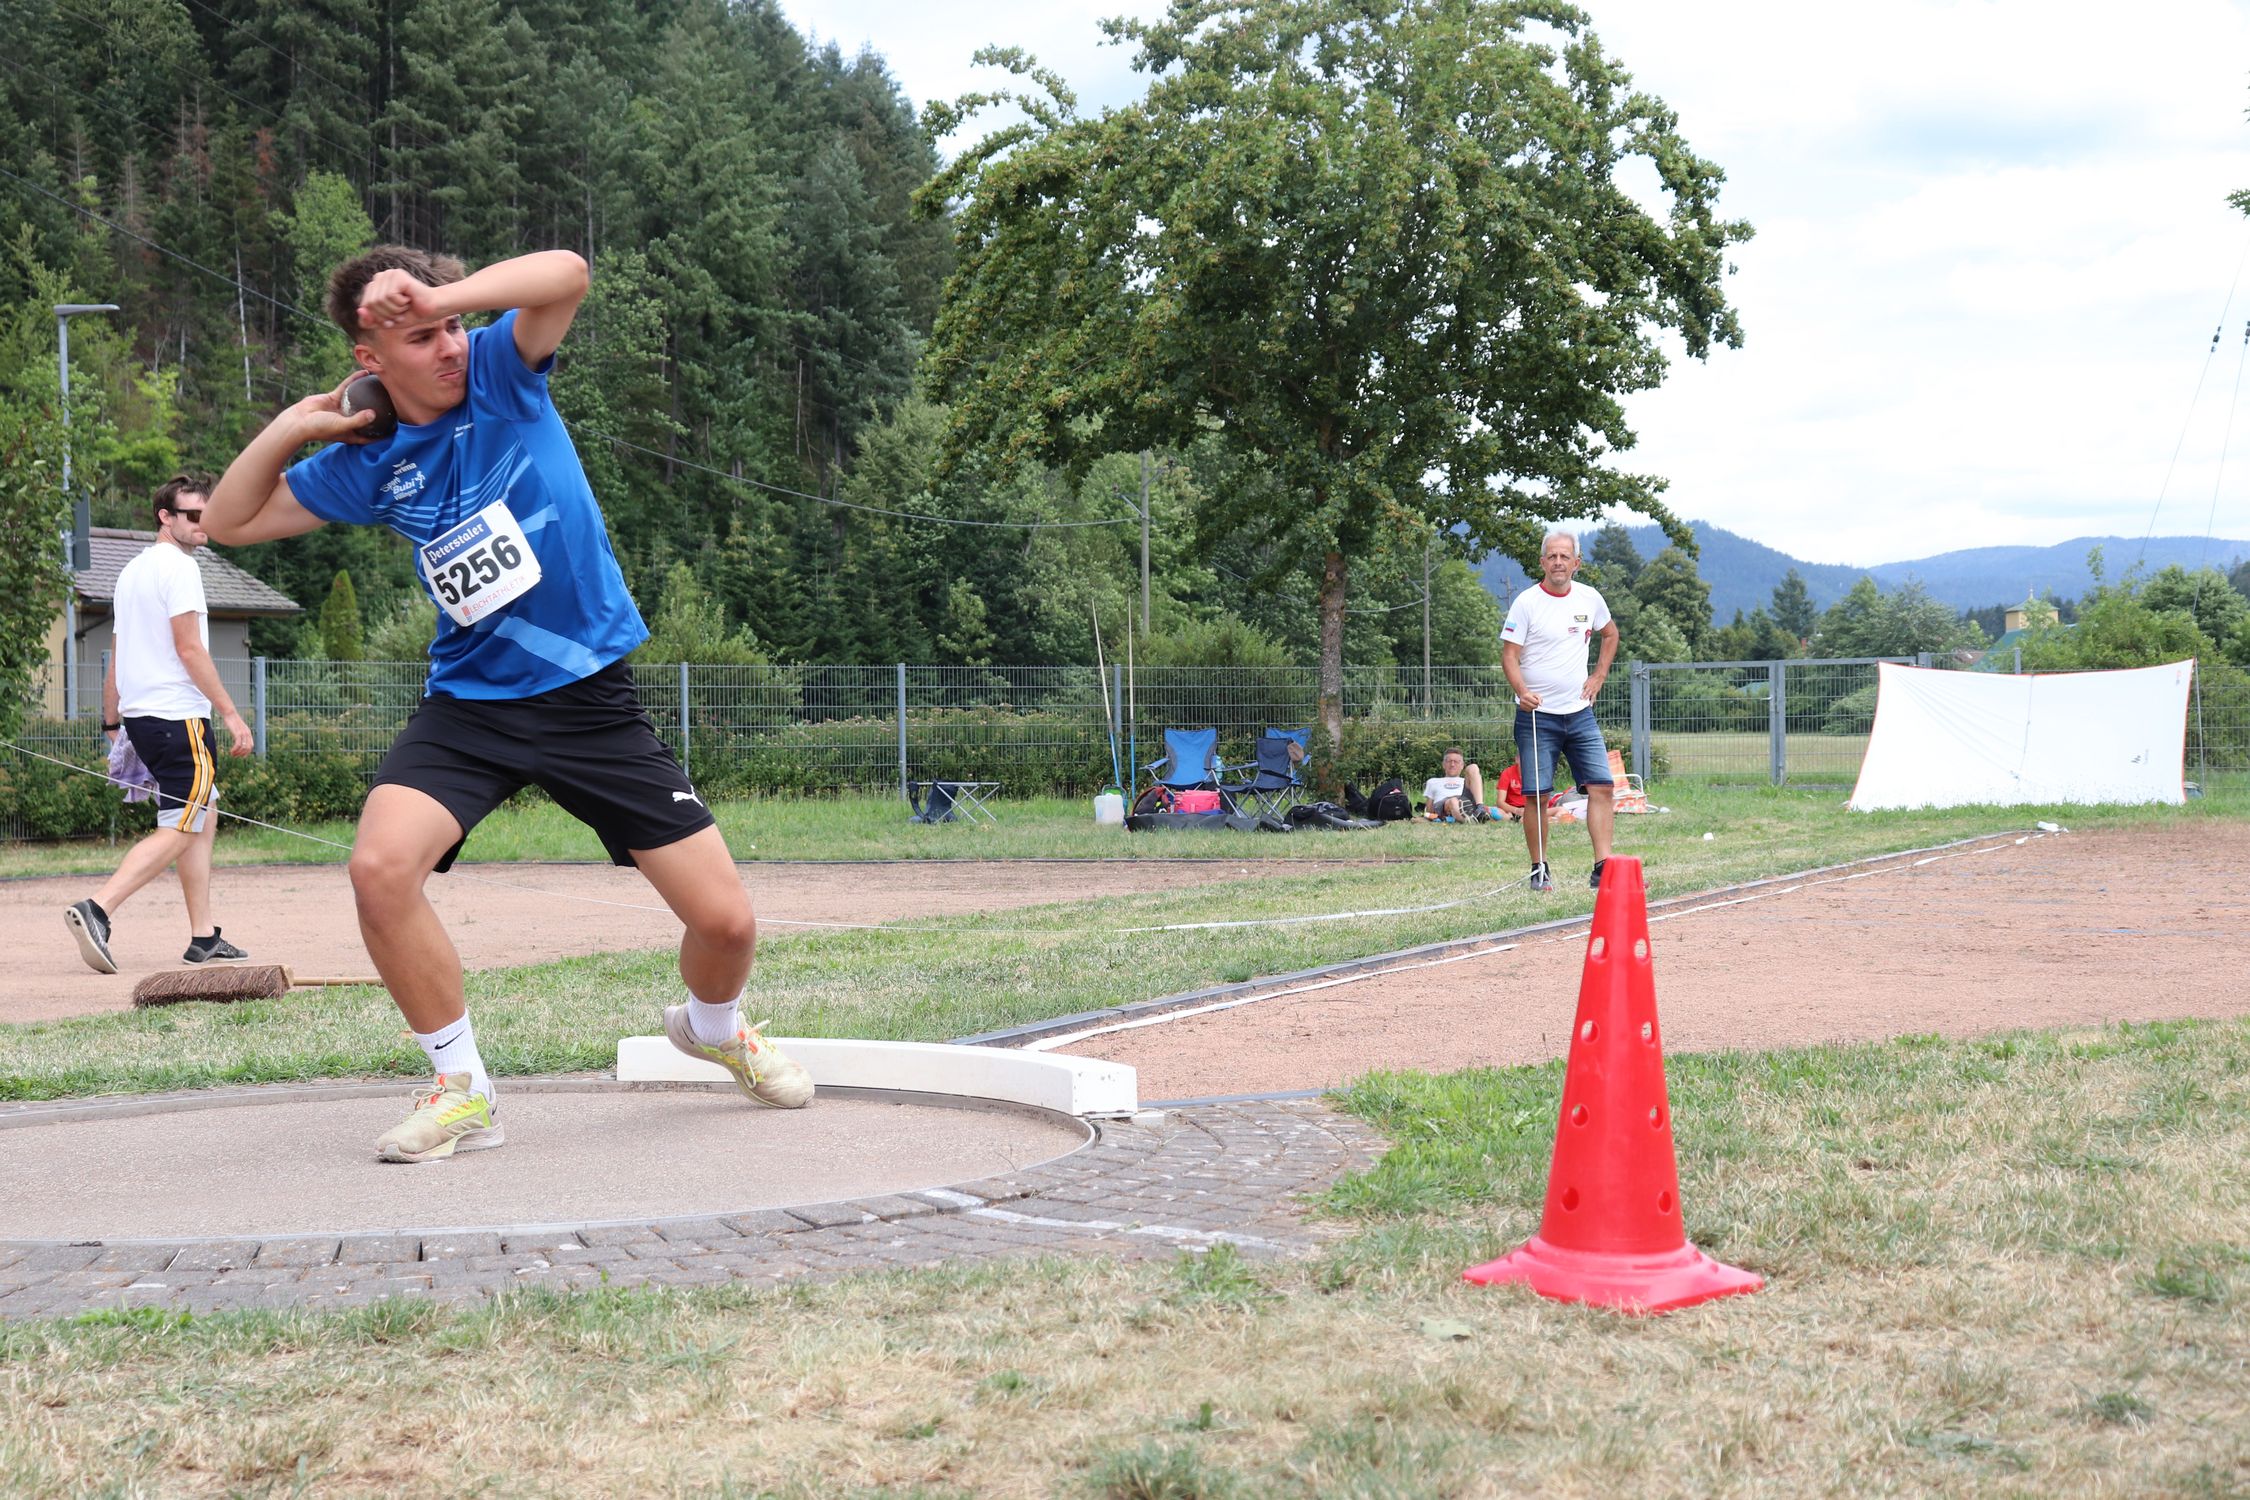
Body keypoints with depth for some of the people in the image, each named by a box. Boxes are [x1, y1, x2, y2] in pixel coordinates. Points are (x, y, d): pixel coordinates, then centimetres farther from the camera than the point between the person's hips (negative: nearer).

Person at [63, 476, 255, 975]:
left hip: (138, 713, 10)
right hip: (177, 715, -10)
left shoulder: (131, 571, 19)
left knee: (203, 818, 15)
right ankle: (97, 909, -22)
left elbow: (115, 656, 21)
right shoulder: (179, 566, -9)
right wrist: (231, 713, -15)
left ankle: (203, 937, 13)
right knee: (179, 830, -9)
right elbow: (189, 650, -16)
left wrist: (112, 724, 23)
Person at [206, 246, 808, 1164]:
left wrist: (439, 297, -33)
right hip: (470, 702, 2)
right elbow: (229, 522, 12)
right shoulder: (366, 464, 1)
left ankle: (712, 1028, 34)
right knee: (380, 865, -26)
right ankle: (460, 1090, -6)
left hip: (590, 697, -2)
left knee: (725, 919, -4)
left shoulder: (500, 369, -6)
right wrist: (290, 427, -2)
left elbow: (566, 273, -25)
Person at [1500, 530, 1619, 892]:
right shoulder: (1526, 602, -6)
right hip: (1537, 715, -4)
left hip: (1579, 713, 4)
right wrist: (1522, 691, -26)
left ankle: (1602, 869, -4)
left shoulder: (1590, 598, 7)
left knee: (1602, 786, -6)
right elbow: (1509, 655, -9)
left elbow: (1610, 634, 26)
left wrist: (1599, 676, 13)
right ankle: (1539, 870, 7)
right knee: (1536, 794, -5)